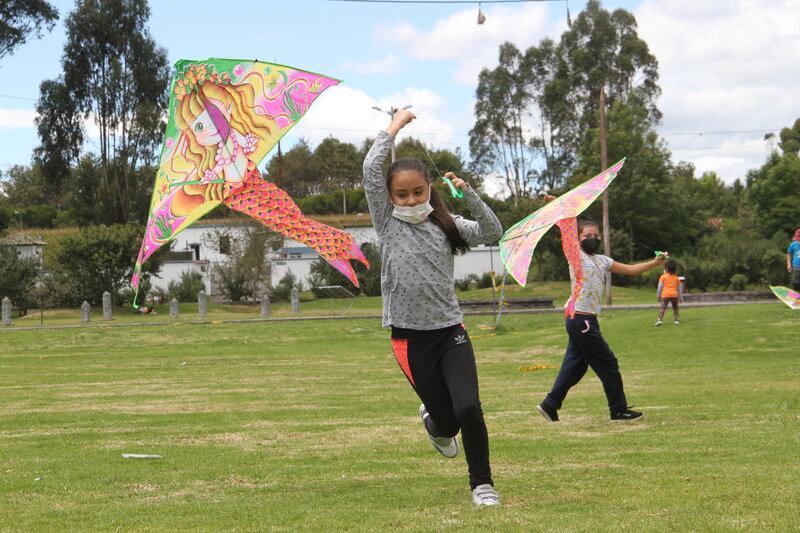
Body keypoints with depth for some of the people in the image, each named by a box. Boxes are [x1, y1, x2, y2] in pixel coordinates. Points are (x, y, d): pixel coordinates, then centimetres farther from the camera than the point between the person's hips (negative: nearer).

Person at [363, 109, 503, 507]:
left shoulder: (447, 226, 5)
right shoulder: (387, 223, 2)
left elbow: (493, 233, -7)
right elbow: (370, 169, -8)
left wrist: (468, 194, -16)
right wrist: (394, 127, -1)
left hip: (450, 330, 1)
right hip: (409, 336, -1)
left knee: (468, 409, -16)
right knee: (447, 424, 4)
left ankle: (482, 483, 3)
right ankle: (434, 420, 43)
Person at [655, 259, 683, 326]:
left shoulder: (663, 276, 3)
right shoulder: (676, 278, 14)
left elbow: (660, 286, 1)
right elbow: (679, 288, 17)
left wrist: (658, 295, 9)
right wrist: (680, 297, 24)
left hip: (665, 295, -3)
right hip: (674, 295, 3)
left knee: (663, 308, -9)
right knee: (675, 308, 18)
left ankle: (659, 320, -21)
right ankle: (677, 319, 13)